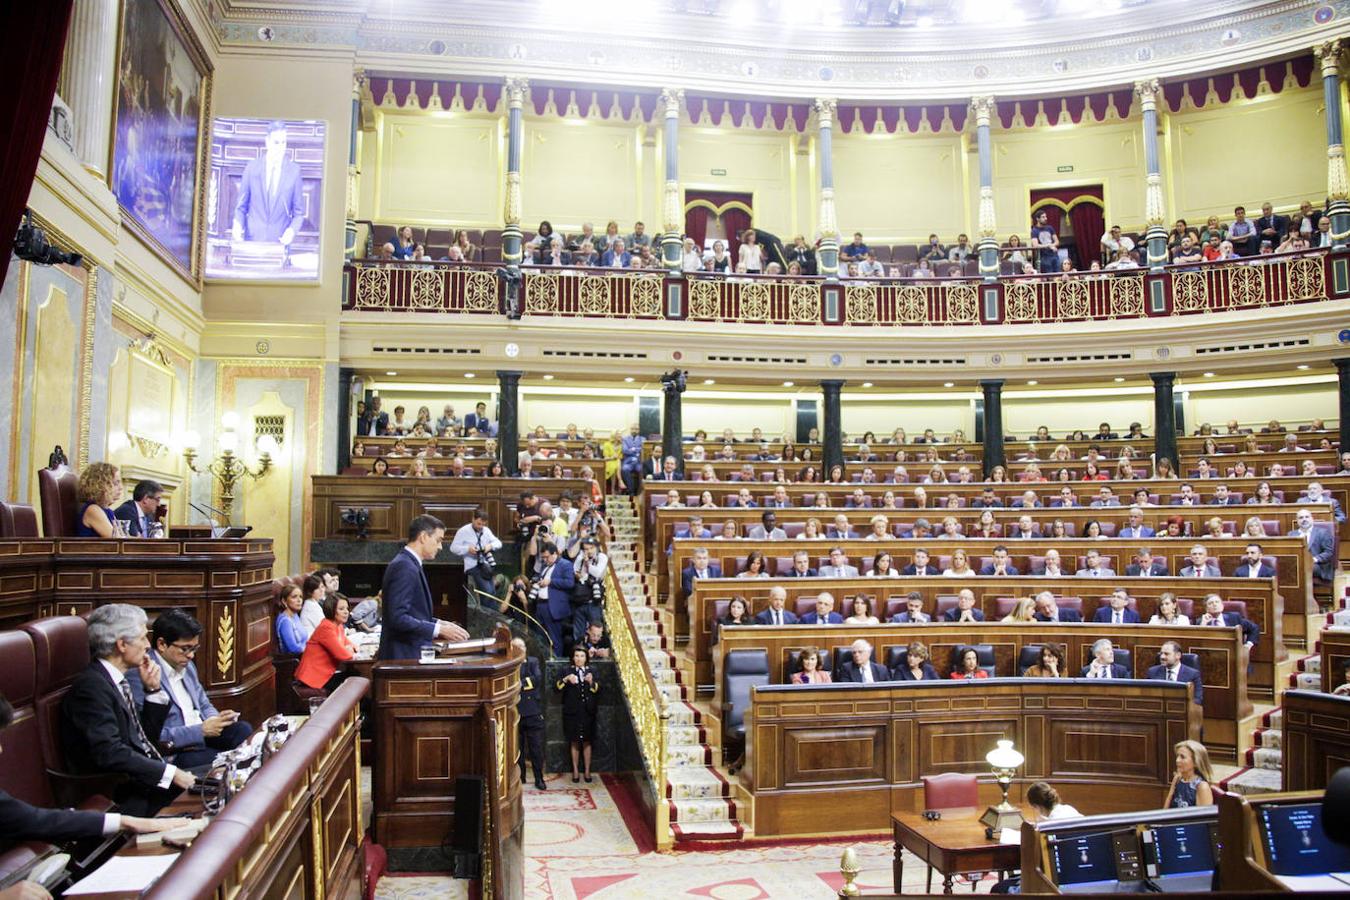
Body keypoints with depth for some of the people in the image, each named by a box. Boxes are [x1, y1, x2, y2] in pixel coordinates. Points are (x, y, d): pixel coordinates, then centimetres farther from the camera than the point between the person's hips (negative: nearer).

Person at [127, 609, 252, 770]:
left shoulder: (186, 666, 14)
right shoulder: (139, 675, -14)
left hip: (204, 736, 8)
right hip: (175, 754, -8)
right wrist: (200, 730, -20)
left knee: (244, 729, -20)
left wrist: (216, 719, 2)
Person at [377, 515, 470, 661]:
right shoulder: (404, 567, -17)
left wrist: (439, 623, 7)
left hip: (412, 652, 10)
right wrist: (439, 629, -22)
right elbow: (397, 618, -23)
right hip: (405, 656, -10)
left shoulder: (410, 564, 13)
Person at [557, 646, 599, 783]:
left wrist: (591, 682, -23)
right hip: (572, 712, -1)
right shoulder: (567, 671, 2)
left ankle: (587, 771, 14)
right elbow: (556, 688, -8)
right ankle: (575, 771, 13)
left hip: (588, 711, 1)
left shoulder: (591, 671, 6)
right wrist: (566, 679, -24)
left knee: (587, 742, 7)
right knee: (574, 742, 5)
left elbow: (598, 690, -3)